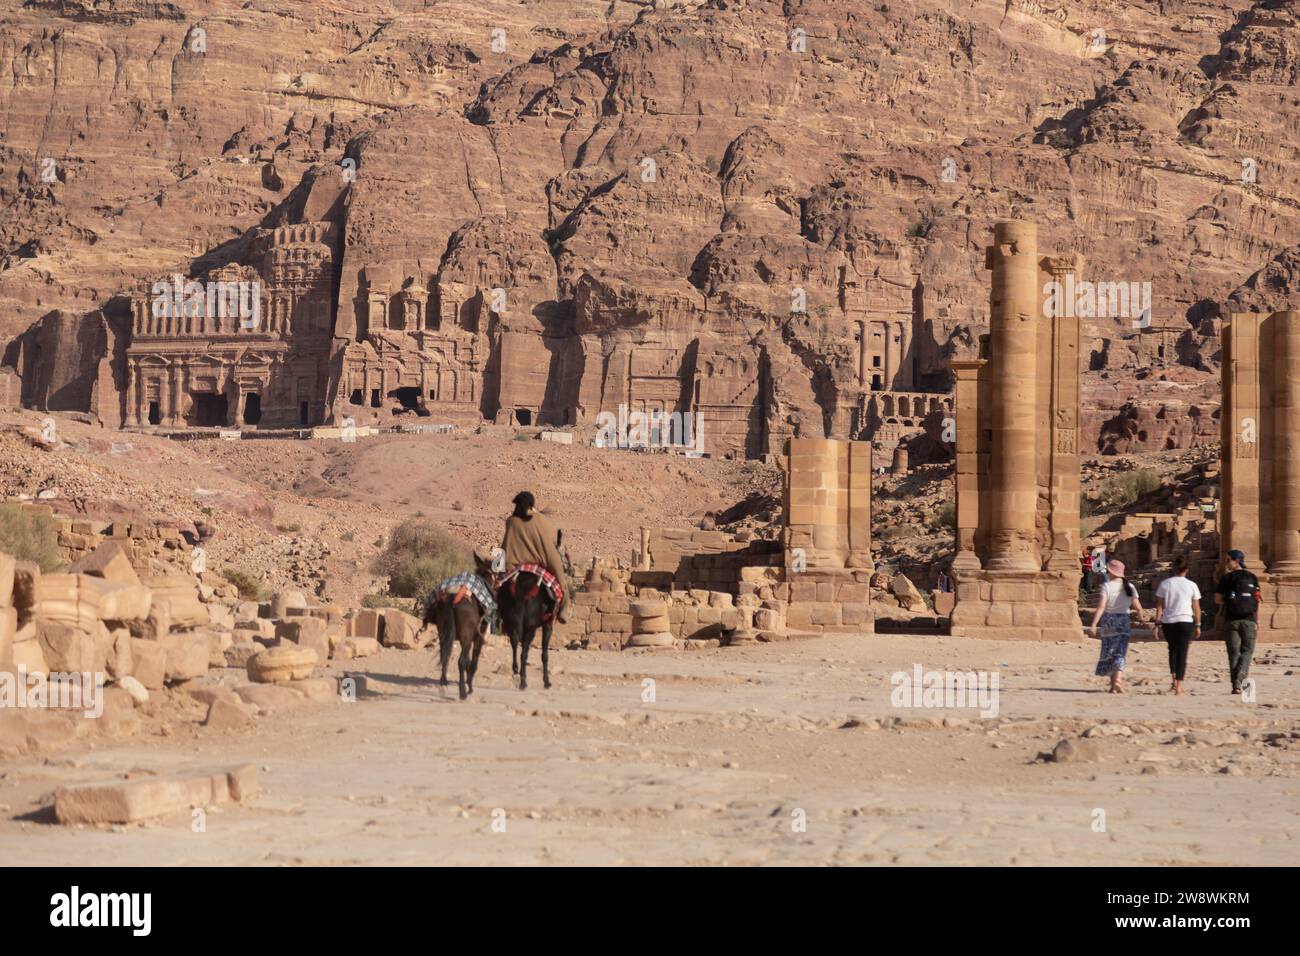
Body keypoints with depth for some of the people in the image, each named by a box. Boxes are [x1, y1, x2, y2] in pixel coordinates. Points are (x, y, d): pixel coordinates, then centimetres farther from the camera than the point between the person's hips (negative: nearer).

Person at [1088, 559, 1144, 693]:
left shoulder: (1107, 586, -8)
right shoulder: (1129, 587, 2)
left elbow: (1101, 606, -16)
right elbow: (1138, 607, -1)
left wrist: (1094, 624, -19)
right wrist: (1140, 616, 22)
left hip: (1108, 621, -2)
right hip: (1124, 622, 2)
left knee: (1109, 653, 11)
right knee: (1120, 653, 3)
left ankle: (1114, 683, 13)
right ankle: (1118, 679, -19)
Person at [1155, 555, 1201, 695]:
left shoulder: (1164, 584, 1)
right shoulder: (1191, 585, 0)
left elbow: (1159, 606, 0)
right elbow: (1196, 608, 3)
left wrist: (1157, 624, 5)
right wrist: (1198, 625, 12)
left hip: (1168, 622, 1)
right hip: (1185, 621, -1)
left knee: (1172, 650, 21)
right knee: (1182, 652, 0)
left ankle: (1174, 680, 13)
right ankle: (1179, 685, -6)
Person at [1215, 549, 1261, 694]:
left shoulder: (1226, 578, -1)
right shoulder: (1252, 578, 3)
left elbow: (1217, 599, -2)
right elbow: (1257, 600, 0)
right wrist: (1257, 619, 6)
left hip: (1231, 619, 0)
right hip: (1248, 619, 0)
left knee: (1233, 652, 6)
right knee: (1247, 650, 7)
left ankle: (1236, 685, 5)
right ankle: (1240, 677, -16)